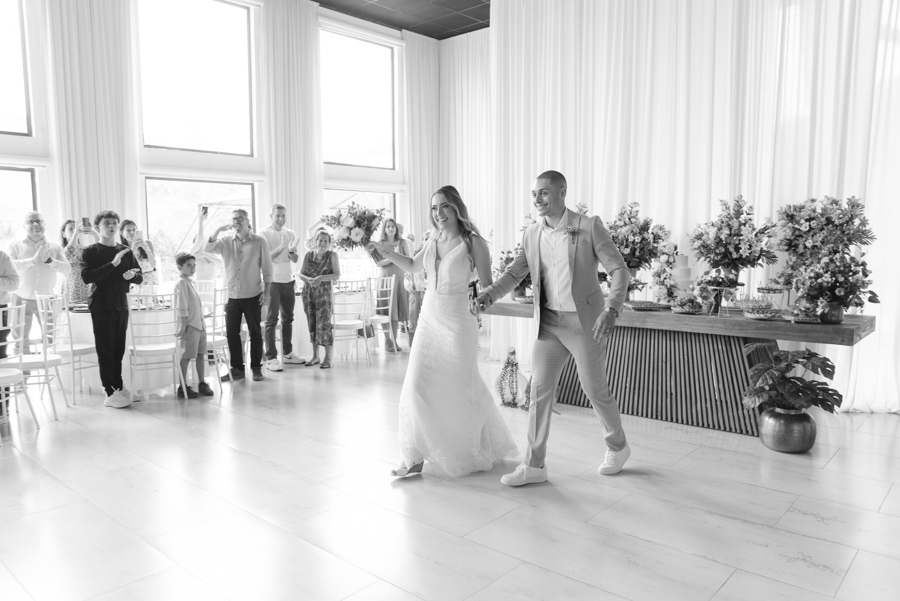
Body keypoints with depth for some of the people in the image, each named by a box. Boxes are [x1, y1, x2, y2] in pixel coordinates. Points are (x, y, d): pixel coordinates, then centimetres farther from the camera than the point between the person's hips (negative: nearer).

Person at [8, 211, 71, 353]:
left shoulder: (54, 247, 5)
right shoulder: (15, 246, 1)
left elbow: (67, 268, -5)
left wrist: (49, 260, -19)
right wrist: (33, 260, -22)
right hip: (22, 299, -1)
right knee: (20, 340, 6)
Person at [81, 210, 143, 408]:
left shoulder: (126, 251, 11)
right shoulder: (91, 252, -2)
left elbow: (140, 278, 13)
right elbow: (87, 277, -16)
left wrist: (132, 275, -10)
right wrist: (113, 264, -21)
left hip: (121, 306, 4)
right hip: (101, 307, -4)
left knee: (119, 349, 8)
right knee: (105, 349, -3)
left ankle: (119, 387, 17)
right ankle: (110, 393, 0)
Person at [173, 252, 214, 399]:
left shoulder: (189, 282, 13)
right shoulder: (181, 283, -12)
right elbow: (182, 308, -16)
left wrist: (201, 320, 15)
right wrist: (183, 327, -18)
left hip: (200, 325, 8)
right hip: (190, 326, -8)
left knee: (201, 354, 12)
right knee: (186, 356, -1)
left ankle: (202, 384, 21)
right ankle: (183, 388, 6)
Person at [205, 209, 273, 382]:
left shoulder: (259, 242, -1)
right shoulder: (226, 242, 5)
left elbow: (267, 269, -1)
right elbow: (207, 249, -9)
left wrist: (266, 292, -6)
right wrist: (218, 230, -19)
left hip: (253, 296, -3)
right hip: (232, 296, 3)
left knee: (255, 333, 5)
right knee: (231, 333, 6)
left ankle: (256, 368, 16)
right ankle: (237, 369, 16)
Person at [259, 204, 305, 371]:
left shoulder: (290, 234, 10)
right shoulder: (264, 234, -6)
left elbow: (295, 259, 7)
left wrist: (291, 250, -14)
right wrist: (281, 248, -25)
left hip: (288, 280, 6)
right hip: (272, 281, -6)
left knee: (288, 318, 12)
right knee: (272, 319, -5)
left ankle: (287, 353, 23)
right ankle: (270, 358, -3)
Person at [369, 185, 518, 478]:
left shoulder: (474, 243, -10)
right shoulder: (433, 241, 6)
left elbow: (487, 288, -6)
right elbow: (413, 266, 24)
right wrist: (387, 252, 12)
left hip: (457, 323, -5)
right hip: (429, 320, 5)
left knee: (462, 388, 9)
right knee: (418, 386, -1)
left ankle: (479, 451, 33)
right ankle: (415, 457, 10)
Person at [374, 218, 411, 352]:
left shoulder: (403, 242, 8)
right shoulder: (380, 244, 2)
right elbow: (378, 263, -7)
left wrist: (398, 255, -13)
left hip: (398, 278, 2)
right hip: (385, 277, -2)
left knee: (397, 308, 2)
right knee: (386, 309, -5)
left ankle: (394, 340, 10)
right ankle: (387, 341, 2)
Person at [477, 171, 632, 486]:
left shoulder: (590, 226, -12)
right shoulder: (532, 233, 3)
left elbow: (619, 270, -13)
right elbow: (514, 273, 2)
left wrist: (611, 310, -29)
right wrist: (488, 295, -17)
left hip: (586, 324, -4)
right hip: (549, 324, 5)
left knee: (596, 392, 9)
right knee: (540, 390, 1)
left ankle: (617, 446, 36)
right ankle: (534, 466, 10)